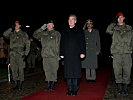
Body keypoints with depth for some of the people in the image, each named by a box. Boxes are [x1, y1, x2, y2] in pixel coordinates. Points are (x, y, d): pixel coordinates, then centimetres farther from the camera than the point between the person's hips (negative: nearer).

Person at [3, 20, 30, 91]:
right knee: (14, 70, 5)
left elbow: (27, 45, 2)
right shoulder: (11, 34, 13)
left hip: (21, 54, -3)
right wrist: (11, 28, -7)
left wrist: (25, 54, -7)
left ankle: (20, 84, 8)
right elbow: (5, 34, -7)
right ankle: (16, 84, 15)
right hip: (13, 54, 3)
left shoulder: (24, 34, 6)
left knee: (21, 69, -2)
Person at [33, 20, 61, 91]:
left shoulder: (57, 34, 7)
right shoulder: (43, 34, 15)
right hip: (45, 56, 3)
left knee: (54, 71, -2)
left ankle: (53, 84, 7)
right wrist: (41, 28, 1)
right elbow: (35, 35, 9)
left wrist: (59, 55, -4)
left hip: (54, 56, -3)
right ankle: (48, 85, 12)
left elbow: (59, 45, 3)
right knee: (47, 71, 5)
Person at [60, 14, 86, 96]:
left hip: (76, 55, -2)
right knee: (68, 73, 2)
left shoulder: (80, 31, 8)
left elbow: (83, 42, 2)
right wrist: (62, 53, 8)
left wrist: (82, 52, -9)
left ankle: (75, 90, 6)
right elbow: (62, 43, 15)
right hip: (67, 55, 3)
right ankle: (69, 90, 10)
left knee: (76, 72, -2)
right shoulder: (64, 32, 16)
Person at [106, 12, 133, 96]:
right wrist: (113, 24, 0)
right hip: (117, 53, 0)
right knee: (117, 71, 1)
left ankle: (125, 88, 9)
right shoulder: (114, 28, 10)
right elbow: (108, 31, -12)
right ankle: (120, 88, 12)